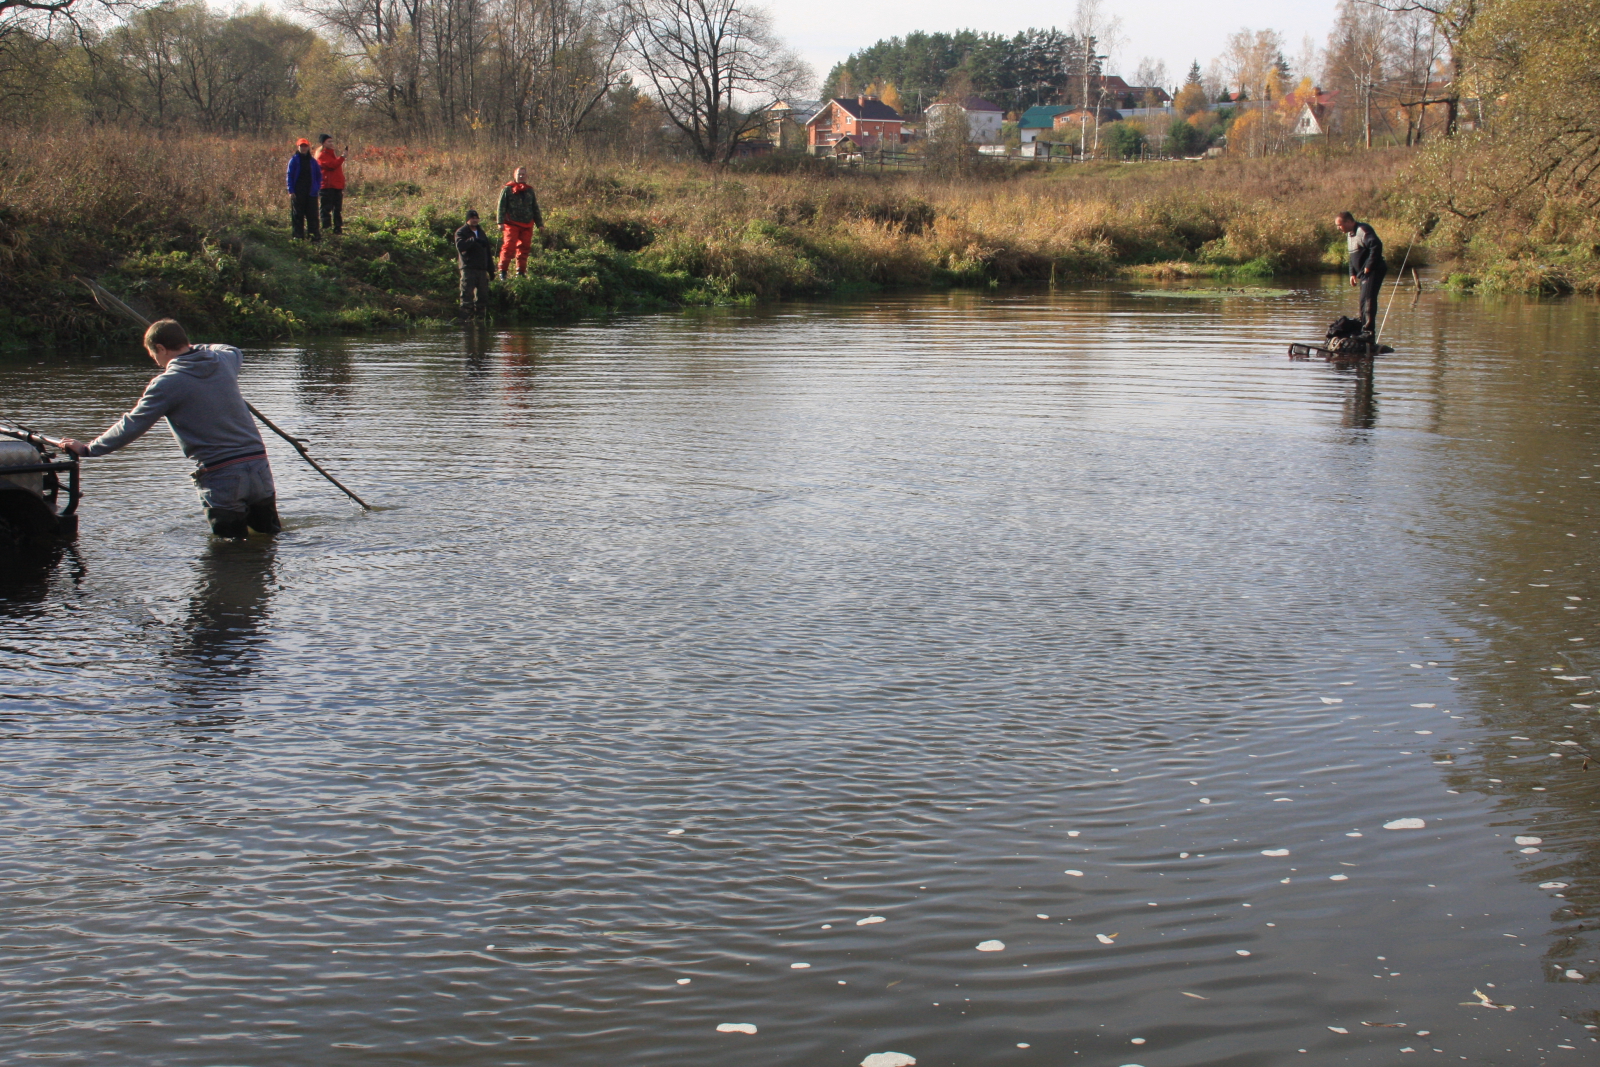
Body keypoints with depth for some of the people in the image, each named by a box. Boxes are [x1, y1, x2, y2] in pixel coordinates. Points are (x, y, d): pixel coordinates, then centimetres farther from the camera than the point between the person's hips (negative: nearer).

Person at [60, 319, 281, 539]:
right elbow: (235, 352, 36)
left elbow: (131, 426, -5)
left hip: (221, 477, -5)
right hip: (259, 468, 5)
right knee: (271, 534, 17)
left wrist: (88, 449, 6)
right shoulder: (224, 360, 9)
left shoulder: (167, 383, -9)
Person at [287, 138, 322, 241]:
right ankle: (297, 235, 5)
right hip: (297, 192, -2)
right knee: (297, 214, 1)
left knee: (312, 214, 0)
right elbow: (290, 175, -1)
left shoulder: (312, 161, 9)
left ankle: (315, 234, 1)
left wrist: (317, 188, 3)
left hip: (311, 192, 2)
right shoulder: (294, 160, 1)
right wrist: (291, 191, -9)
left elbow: (319, 175, 15)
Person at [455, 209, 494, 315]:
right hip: (468, 268, -6)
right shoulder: (461, 232, 0)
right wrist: (473, 240, -32)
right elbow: (460, 246, -21)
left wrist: (491, 269, 18)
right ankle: (466, 313, -11)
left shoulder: (481, 233, 20)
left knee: (483, 293, 6)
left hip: (482, 269, 6)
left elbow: (488, 251, 22)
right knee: (467, 292, -11)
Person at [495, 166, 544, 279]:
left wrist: (540, 224, 17)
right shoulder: (507, 189, 4)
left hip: (527, 225, 5)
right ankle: (503, 271, -9)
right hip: (512, 224, -4)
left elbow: (535, 209, 22)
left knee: (524, 248, 5)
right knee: (509, 246, -12)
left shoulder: (530, 191, 18)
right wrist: (500, 222, -11)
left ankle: (521, 272, 13)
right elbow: (501, 207, -1)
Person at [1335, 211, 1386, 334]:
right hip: (1363, 273, 10)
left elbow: (1376, 246, -27)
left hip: (1373, 271, -10)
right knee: (1361, 301, 12)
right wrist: (1352, 273, 15)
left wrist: (1369, 266, -23)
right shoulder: (1350, 234, 17)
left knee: (1367, 299, -14)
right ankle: (1360, 326, 18)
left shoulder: (1363, 230, -15)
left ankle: (1368, 329, -15)